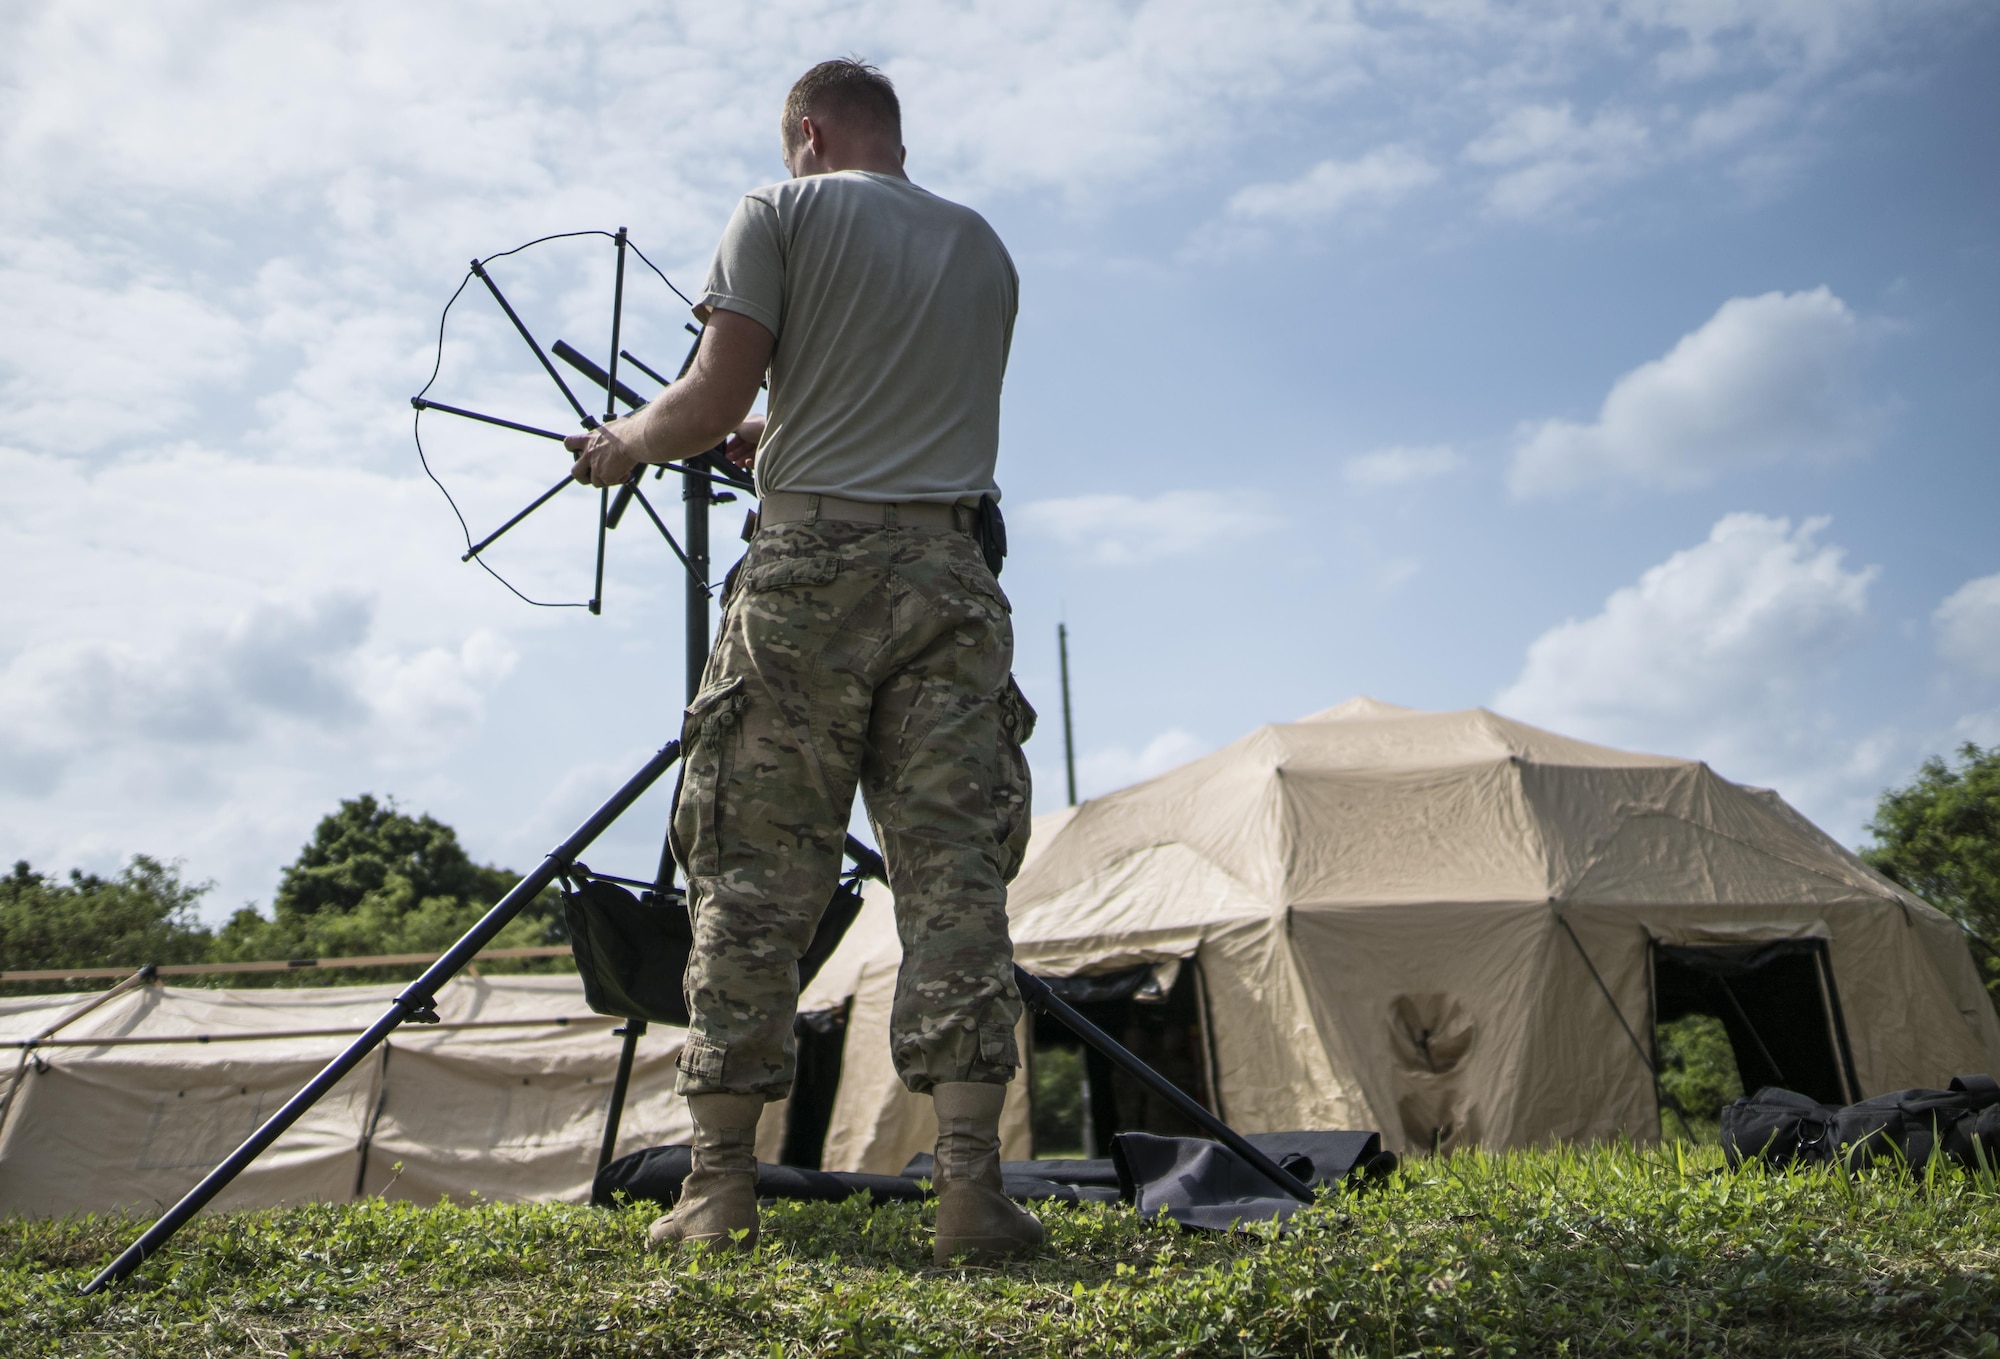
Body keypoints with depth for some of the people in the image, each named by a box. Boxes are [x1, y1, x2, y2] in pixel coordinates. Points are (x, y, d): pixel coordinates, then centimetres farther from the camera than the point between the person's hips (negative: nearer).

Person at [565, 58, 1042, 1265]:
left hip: (809, 565, -3)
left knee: (756, 873, 2)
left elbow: (715, 400, -3)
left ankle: (722, 1185, 6)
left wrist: (625, 443, 17)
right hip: (949, 569, 3)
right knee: (953, 871, 0)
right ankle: (973, 1183, -3)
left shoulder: (782, 213, 8)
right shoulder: (985, 247, 20)